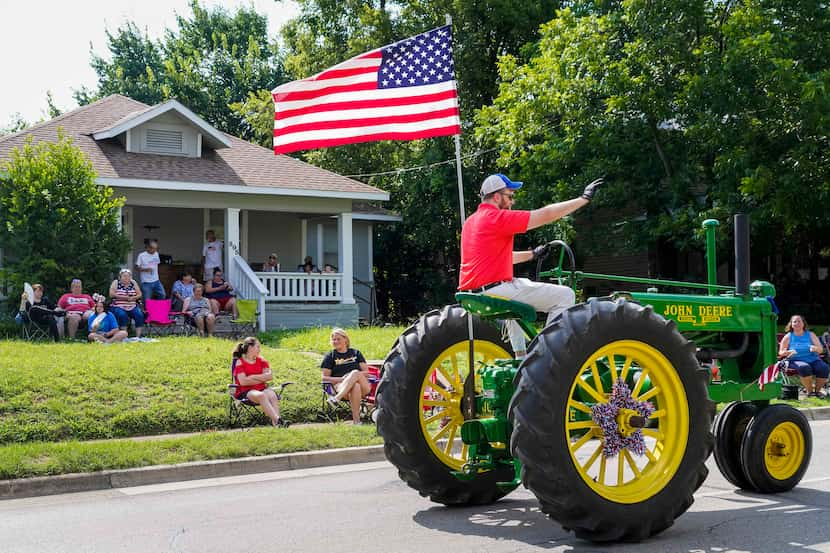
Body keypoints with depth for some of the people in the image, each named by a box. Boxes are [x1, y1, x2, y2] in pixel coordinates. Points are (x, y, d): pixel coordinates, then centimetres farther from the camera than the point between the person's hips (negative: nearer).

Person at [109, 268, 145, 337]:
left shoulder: (133, 283, 12)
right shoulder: (116, 282, 4)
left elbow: (139, 294, 10)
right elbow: (111, 294, -7)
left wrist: (133, 298, -11)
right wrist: (123, 297, -12)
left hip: (132, 307, 3)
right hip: (119, 307, -3)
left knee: (140, 315, -25)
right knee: (122, 315, -34)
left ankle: (138, 336, -24)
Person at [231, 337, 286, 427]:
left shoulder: (261, 361, 16)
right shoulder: (240, 362, 1)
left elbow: (270, 376, 2)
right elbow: (243, 381, -13)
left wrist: (253, 377, -9)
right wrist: (262, 379, -5)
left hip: (262, 389, 4)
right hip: (246, 392, -4)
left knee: (272, 395, -30)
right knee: (261, 395, -37)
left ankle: (275, 422, -49)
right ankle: (277, 419, -49)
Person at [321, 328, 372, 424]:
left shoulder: (356, 353, 21)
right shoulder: (330, 356, 16)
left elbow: (366, 372, 12)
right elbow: (324, 378, 7)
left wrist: (352, 376, -8)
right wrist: (341, 378, -9)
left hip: (363, 387, 2)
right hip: (340, 385, -2)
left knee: (355, 373, -35)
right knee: (355, 386, -39)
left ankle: (336, 399, -45)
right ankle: (356, 420, -47)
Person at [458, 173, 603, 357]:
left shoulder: (471, 221, 18)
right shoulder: (499, 218, -10)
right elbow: (546, 215, -10)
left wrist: (532, 254, 31)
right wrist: (584, 198, -2)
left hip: (472, 292, 10)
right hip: (494, 291, -10)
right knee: (564, 295, -7)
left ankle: (521, 356, 36)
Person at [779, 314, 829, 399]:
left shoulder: (810, 334, 13)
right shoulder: (788, 337, 8)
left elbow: (821, 349, 8)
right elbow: (780, 352, 8)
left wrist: (815, 348, -18)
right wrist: (787, 352, -17)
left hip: (813, 359, 3)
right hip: (796, 360, -2)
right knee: (805, 368, -38)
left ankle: (817, 390, -6)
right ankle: (809, 391, -18)